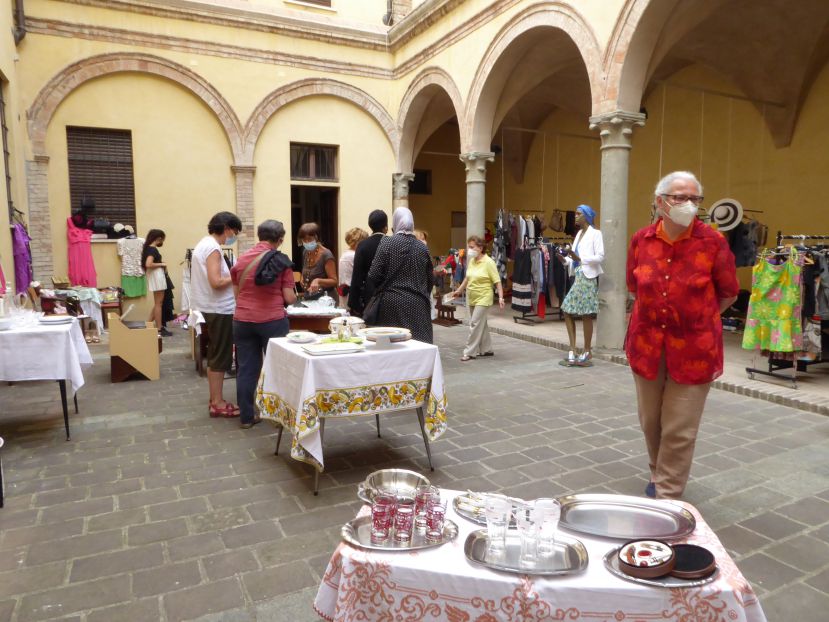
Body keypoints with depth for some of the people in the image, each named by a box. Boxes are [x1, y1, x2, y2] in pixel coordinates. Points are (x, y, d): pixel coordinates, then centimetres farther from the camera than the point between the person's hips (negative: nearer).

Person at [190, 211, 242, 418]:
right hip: (219, 309, -10)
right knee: (221, 357, -3)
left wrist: (231, 276, 8)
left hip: (212, 307, 10)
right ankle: (218, 404, 4)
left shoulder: (204, 244, 14)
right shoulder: (213, 248, -17)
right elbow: (216, 282, -25)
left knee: (215, 355, 16)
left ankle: (215, 399, 24)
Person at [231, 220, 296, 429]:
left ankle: (246, 417, 16)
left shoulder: (241, 259, 5)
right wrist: (293, 296, 13)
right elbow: (289, 298, -8)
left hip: (243, 320, 3)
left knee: (246, 368, 9)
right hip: (272, 320, -3)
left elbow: (236, 292, 10)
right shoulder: (282, 261, -6)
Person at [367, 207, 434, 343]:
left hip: (393, 303, -2)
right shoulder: (422, 247, 5)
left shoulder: (387, 242, -4)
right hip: (418, 305, 2)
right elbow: (430, 279, 10)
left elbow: (374, 276, -5)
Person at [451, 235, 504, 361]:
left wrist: (500, 297, -21)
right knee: (481, 324, 14)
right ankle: (486, 349, 25)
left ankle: (469, 352, -2)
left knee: (475, 324, -8)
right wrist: (459, 290, 24)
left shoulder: (488, 262, -13)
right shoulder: (471, 261, 7)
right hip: (472, 298, 7)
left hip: (483, 299, -7)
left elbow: (497, 281, -14)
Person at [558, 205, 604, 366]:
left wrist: (579, 258, -22)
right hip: (577, 276, 8)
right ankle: (573, 350, 11)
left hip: (588, 277, -8)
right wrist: (565, 260, -3)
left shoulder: (595, 233, -5)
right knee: (567, 311, 5)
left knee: (586, 315, -2)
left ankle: (586, 351, 9)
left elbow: (600, 256, -13)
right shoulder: (579, 233, 17)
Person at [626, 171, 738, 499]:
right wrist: (658, 311, 11)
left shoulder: (713, 243, -11)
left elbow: (728, 294, 3)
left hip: (693, 348, -3)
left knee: (679, 430, 3)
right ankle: (659, 476, 41)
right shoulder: (641, 240, -2)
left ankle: (666, 496, 19)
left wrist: (697, 316, 9)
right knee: (650, 422, 16)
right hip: (647, 344, 3)